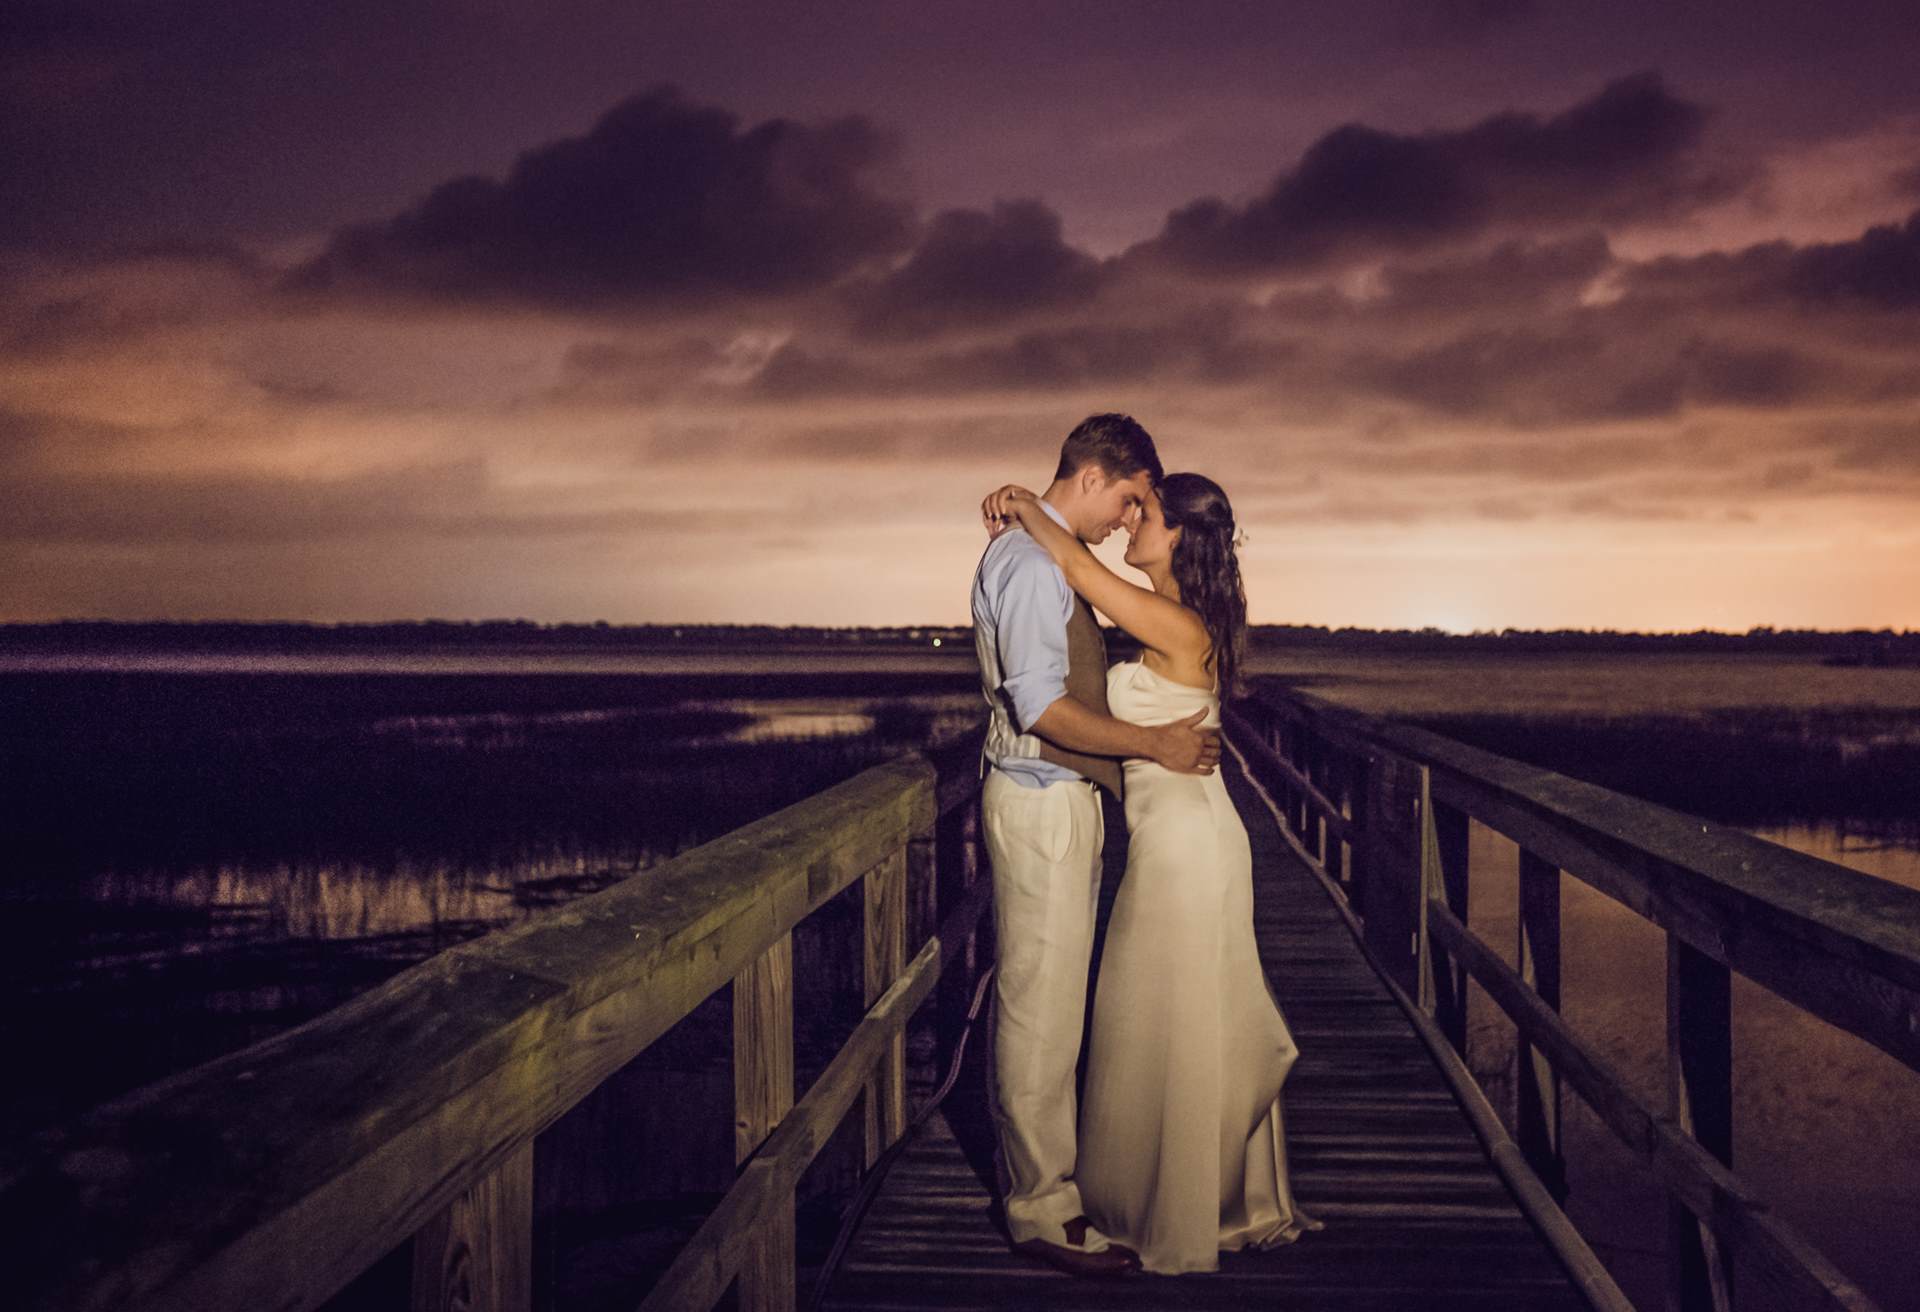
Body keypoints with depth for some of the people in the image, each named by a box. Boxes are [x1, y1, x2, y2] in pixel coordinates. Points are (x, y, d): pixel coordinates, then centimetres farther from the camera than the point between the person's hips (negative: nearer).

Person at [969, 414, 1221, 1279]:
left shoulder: (1050, 559, 16)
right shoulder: (1029, 560, -16)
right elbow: (1041, 706, -23)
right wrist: (1154, 744, -15)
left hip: (1060, 796, 10)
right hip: (1040, 800, -10)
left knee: (1041, 999, 17)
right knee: (1042, 1004, -4)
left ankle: (1033, 1168, 29)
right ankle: (1044, 1208, 5)